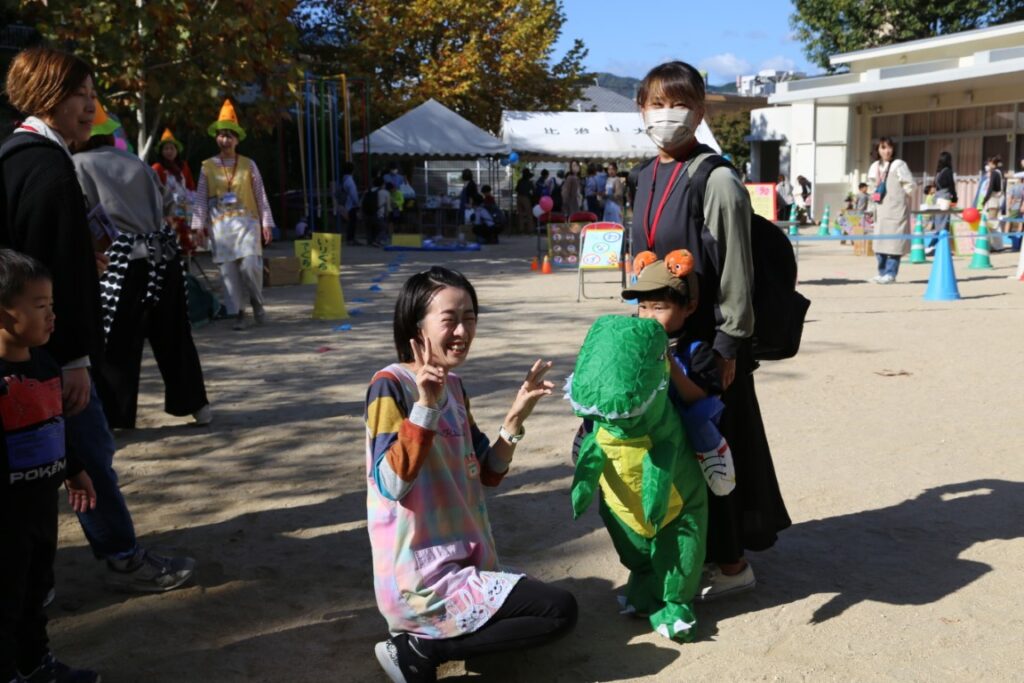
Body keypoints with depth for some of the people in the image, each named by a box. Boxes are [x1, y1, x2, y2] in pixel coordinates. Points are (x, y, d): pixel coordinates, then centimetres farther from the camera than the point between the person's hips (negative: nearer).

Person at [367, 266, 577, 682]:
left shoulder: (453, 386, 8)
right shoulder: (390, 385, -17)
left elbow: (486, 474, 10)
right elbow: (391, 485, -27)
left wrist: (516, 416, -3)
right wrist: (425, 406, -34)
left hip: (461, 561, 9)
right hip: (423, 578, -9)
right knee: (559, 610, -11)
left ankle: (421, 643, 13)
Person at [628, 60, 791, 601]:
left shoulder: (717, 180, -13)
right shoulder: (647, 178, 10)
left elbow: (736, 271, -14)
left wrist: (728, 347, -16)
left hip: (706, 342, -7)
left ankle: (731, 561, 18)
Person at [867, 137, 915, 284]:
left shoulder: (899, 165, -6)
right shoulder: (875, 167, 12)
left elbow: (909, 185, -4)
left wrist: (898, 198, 2)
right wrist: (877, 182, 4)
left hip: (896, 209, -6)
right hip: (881, 208, 6)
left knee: (893, 241, -9)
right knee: (879, 241, 7)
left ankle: (890, 273, -6)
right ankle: (882, 272, 16)